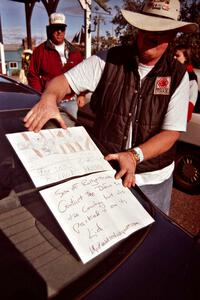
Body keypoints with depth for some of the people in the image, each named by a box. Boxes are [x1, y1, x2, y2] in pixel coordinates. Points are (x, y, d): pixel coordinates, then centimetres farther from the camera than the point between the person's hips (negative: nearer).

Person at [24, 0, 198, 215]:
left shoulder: (178, 76, -7)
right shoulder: (108, 60, -6)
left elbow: (171, 132, -11)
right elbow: (64, 80, -7)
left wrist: (134, 155, -26)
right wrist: (49, 98, -31)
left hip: (152, 178, 1)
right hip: (104, 167, 0)